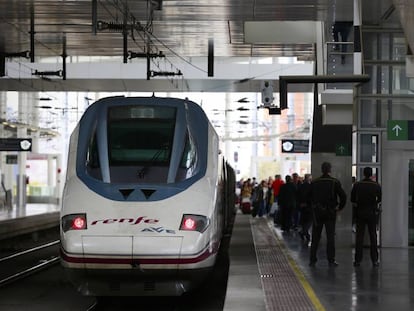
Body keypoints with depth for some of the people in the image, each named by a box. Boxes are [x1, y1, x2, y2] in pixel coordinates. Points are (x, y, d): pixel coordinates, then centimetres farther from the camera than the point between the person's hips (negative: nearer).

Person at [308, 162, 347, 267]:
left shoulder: (314, 182, 0)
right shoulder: (335, 182, -6)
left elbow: (309, 196, 6)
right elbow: (343, 196, -8)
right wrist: (340, 207, 6)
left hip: (317, 212, 2)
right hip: (330, 212, -2)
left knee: (315, 237, 8)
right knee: (330, 237, 2)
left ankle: (312, 260, 9)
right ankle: (331, 260, 0)